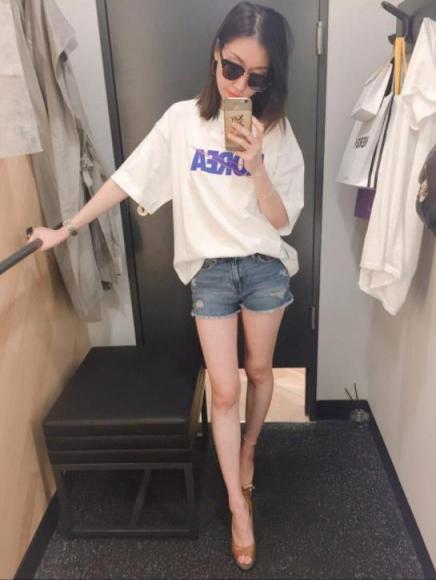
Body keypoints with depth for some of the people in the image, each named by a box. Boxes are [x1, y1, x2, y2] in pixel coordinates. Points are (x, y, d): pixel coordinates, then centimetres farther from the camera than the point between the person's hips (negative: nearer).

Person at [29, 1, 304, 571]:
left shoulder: (278, 133, -5)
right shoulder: (182, 120, -6)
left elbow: (282, 220, -8)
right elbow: (126, 180, -2)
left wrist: (256, 166, -24)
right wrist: (66, 229, 0)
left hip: (266, 267, 1)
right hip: (210, 270, -1)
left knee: (259, 371, 16)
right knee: (224, 390, 1)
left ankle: (248, 449, 46)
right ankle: (239, 507, 20)